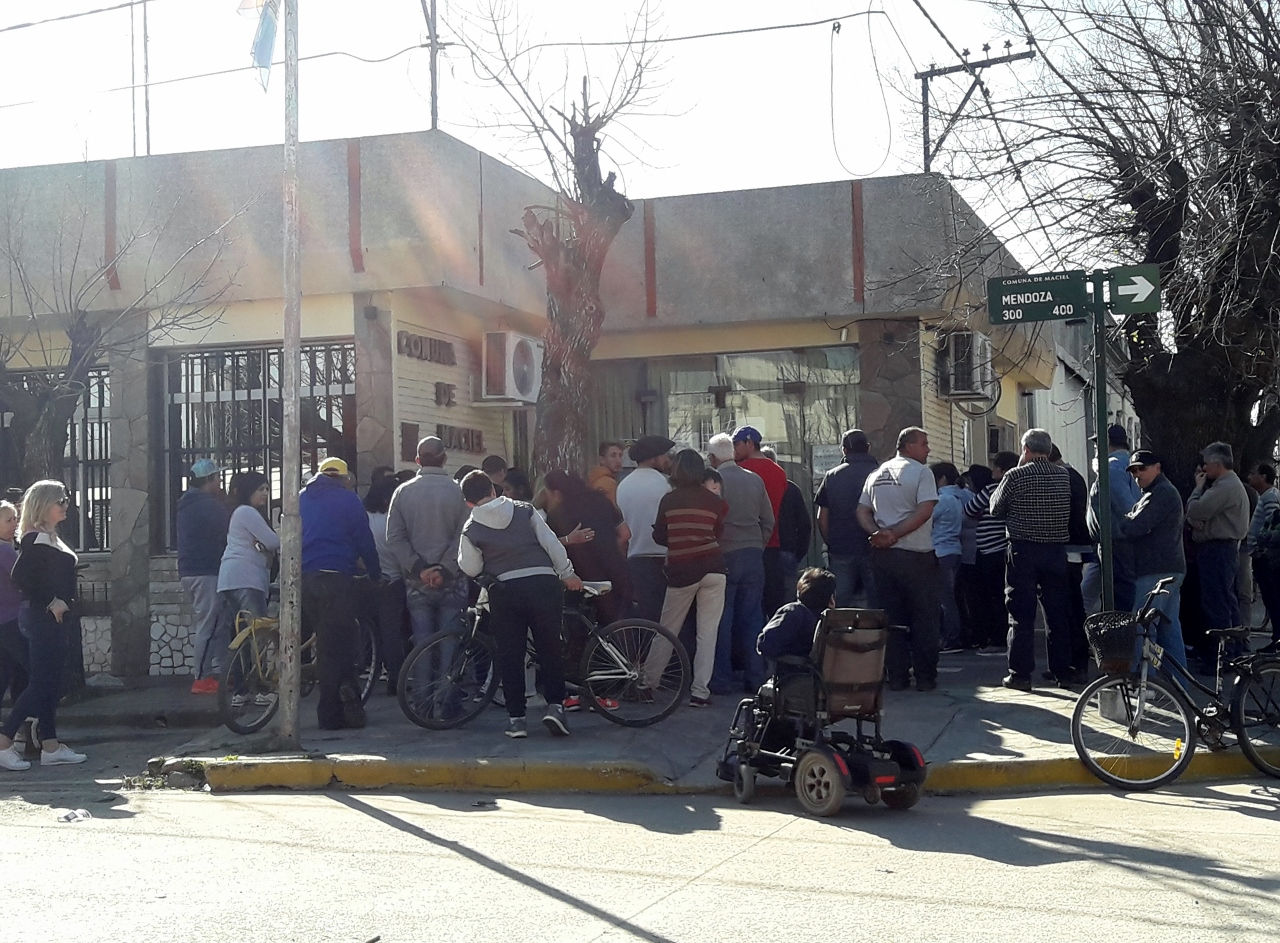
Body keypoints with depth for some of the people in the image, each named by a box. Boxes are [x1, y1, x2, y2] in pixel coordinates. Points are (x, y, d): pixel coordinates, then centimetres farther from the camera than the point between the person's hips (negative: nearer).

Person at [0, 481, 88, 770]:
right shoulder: (37, 539, -15)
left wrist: (66, 608, 13)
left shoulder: (51, 538, 15)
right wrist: (51, 602, -20)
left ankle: (50, 747, 15)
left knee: (50, 683, 11)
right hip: (42, 618, -10)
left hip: (55, 619, 10)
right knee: (40, 683, -9)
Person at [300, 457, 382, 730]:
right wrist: (375, 575, 12)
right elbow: (365, 541, 1)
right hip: (336, 577, -5)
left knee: (327, 642, 11)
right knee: (337, 644, 0)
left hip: (303, 579, 5)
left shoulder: (301, 499, 16)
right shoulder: (348, 499, 1)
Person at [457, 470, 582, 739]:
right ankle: (555, 704, -2)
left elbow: (470, 569, 3)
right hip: (543, 583, 1)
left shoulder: (471, 529, 1)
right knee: (550, 648, 11)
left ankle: (516, 717, 5)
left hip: (504, 591, -1)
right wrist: (567, 574, 11)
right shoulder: (524, 510, 5)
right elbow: (551, 543, 3)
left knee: (509, 655, 7)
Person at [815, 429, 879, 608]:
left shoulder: (831, 477, 3)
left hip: (840, 552, 1)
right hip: (873, 551, -1)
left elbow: (822, 518, 3)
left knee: (840, 604, 5)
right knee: (876, 602, 3)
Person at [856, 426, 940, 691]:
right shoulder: (921, 472, -7)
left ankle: (896, 676, 10)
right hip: (915, 554, -5)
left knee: (892, 617, 9)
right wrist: (895, 535, -16)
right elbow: (924, 511, -18)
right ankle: (925, 677, 5)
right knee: (923, 619, 3)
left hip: (882, 556, 6)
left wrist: (880, 534, -6)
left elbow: (862, 512, 8)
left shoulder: (876, 475, 13)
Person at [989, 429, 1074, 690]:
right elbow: (1069, 512, 11)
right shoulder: (1064, 475, 2)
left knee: (1021, 614, 1)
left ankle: (1020, 674, 1)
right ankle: (1063, 671, 15)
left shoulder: (1016, 476, -10)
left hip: (1023, 551, -4)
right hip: (1056, 549, 4)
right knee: (1057, 612, 11)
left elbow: (996, 509, 1)